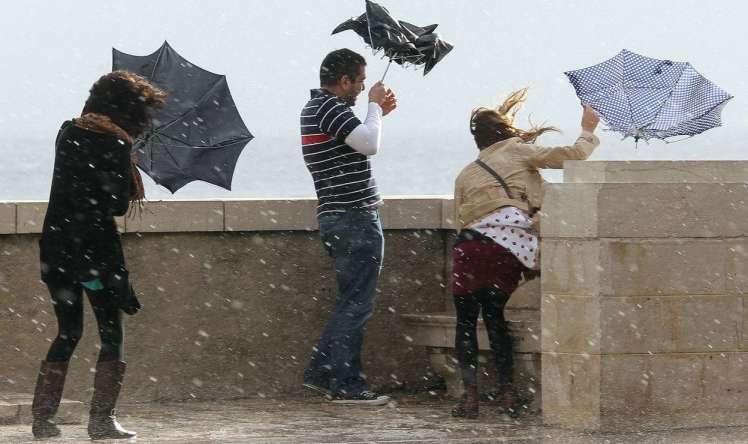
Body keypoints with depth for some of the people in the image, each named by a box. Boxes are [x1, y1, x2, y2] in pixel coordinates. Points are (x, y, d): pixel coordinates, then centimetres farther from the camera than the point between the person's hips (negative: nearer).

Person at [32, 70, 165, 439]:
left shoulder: (67, 133, 9)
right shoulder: (115, 145, -12)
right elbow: (118, 205, -12)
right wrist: (130, 186, 7)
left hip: (56, 243, 6)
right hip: (96, 248, -6)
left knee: (68, 332, 14)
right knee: (111, 333, 4)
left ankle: (42, 417, 9)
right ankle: (102, 419, -2)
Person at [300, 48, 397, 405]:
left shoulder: (314, 108, 18)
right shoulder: (330, 108, -14)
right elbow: (369, 144, -25)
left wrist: (379, 113, 22)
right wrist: (374, 106, -10)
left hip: (336, 217, 10)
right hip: (354, 218, -10)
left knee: (350, 301, 17)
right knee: (356, 304, -6)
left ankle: (320, 370, 18)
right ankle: (346, 386, -5)